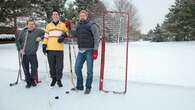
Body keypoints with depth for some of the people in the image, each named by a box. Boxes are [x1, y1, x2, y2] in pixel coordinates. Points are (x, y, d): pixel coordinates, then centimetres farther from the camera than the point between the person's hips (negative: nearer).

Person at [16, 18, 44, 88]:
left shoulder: (38, 31, 0)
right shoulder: (23, 32, 5)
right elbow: (18, 41, 11)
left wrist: (40, 38, -6)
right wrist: (20, 49, -1)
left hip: (32, 54, -1)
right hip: (24, 54, 1)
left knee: (34, 67, 1)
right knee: (26, 69, 6)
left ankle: (32, 80, 24)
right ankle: (28, 82, 21)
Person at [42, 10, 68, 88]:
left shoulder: (63, 25, 9)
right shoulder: (48, 25, 13)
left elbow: (67, 33, 14)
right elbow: (46, 36, 12)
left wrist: (64, 35, -7)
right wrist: (44, 45, 4)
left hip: (59, 49, -1)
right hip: (50, 49, 2)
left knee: (59, 66, 0)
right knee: (52, 66, 8)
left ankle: (59, 79, 14)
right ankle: (53, 79, 23)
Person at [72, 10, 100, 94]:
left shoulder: (92, 25, -5)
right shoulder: (78, 25, 13)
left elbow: (96, 38, -10)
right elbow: (76, 36, 26)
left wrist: (95, 50, -17)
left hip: (89, 51, -6)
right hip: (81, 51, 6)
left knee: (89, 71, 2)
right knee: (77, 68, 9)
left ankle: (88, 87, 17)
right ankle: (79, 86, 25)